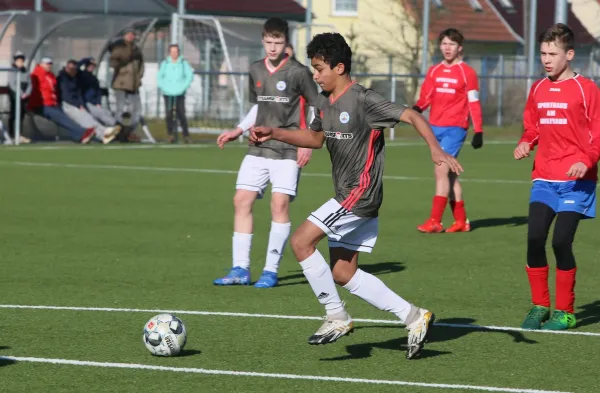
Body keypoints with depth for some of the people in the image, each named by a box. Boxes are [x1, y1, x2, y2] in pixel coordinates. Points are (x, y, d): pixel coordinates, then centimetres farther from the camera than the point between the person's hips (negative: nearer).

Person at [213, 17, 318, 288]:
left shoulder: (298, 72, -6)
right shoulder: (256, 71, 11)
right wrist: (238, 131, 13)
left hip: (288, 151, -6)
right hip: (259, 148, 6)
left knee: (280, 204, -13)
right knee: (242, 200, -1)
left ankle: (271, 271, -7)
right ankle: (240, 269, 3)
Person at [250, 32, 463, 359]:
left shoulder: (363, 101, -17)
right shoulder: (324, 103, 10)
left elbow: (412, 116, -20)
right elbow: (315, 138, 28)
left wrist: (436, 150, -34)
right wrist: (273, 134, 17)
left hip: (360, 194, -10)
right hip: (346, 197, 10)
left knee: (301, 241, -15)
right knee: (343, 274, 8)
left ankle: (336, 317, -6)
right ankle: (413, 317, 13)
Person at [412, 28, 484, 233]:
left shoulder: (466, 72, -3)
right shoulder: (434, 71, 12)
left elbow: (474, 104, -3)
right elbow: (426, 96, 9)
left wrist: (479, 131, -7)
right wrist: (417, 108, -14)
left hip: (455, 128, -6)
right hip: (436, 127, 6)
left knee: (441, 170, -14)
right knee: (449, 174, 11)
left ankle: (435, 221, -15)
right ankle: (461, 221, 20)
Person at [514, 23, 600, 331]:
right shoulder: (538, 90, 11)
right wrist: (525, 143, 1)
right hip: (544, 179, 5)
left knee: (561, 241, -11)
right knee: (534, 239, -6)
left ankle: (565, 312, 3)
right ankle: (539, 306, 9)